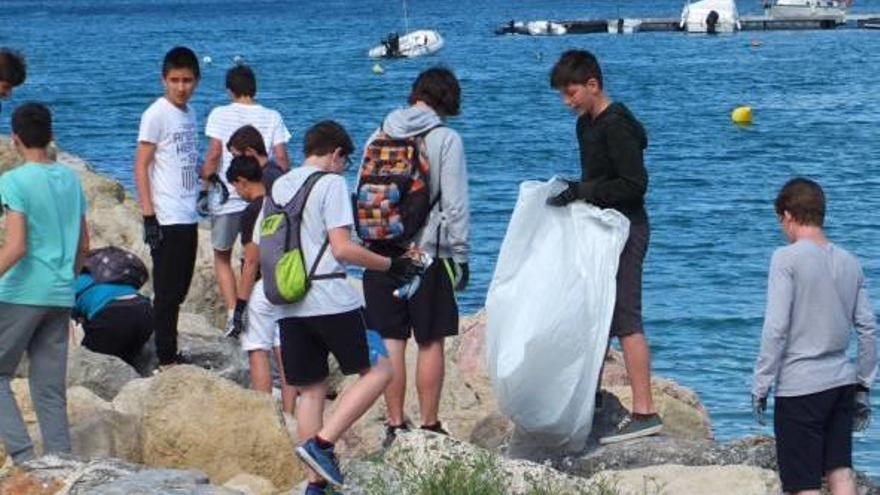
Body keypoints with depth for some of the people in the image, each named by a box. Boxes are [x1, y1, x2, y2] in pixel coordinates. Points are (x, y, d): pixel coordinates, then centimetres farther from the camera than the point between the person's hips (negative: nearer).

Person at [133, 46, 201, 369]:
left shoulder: (189, 113, 13)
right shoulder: (157, 114, -9)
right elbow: (141, 166, -12)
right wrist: (149, 216, -17)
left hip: (189, 217, 8)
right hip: (167, 219, -8)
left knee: (179, 292, 12)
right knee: (167, 293, -5)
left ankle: (171, 354, 19)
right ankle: (166, 360, -1)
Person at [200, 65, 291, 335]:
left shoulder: (220, 114, -3)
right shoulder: (272, 117, 3)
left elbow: (213, 154, -9)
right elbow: (281, 157, -2)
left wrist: (204, 189, -3)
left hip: (227, 199, -2)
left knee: (222, 257, 14)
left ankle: (233, 312, -2)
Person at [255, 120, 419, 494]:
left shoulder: (277, 187, 16)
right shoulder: (331, 183, -4)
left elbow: (259, 250, 18)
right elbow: (343, 248, -13)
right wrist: (391, 265, -3)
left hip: (288, 307, 7)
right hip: (330, 301, -7)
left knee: (309, 390, 10)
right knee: (378, 370, 2)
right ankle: (322, 442, -11)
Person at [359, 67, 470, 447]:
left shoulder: (378, 137, 7)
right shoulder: (446, 140, -6)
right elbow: (455, 204, -8)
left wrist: (364, 247, 16)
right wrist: (460, 255, 0)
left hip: (380, 254, 4)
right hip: (428, 252, -4)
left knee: (390, 341, 7)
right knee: (430, 342, 3)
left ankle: (395, 424, 9)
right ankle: (429, 425, 6)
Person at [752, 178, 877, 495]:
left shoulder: (787, 258, -10)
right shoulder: (849, 262, 8)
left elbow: (776, 328, -15)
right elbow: (867, 329, 9)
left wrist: (760, 385, -8)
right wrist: (864, 386, 16)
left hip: (800, 387, -6)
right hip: (841, 382, 6)